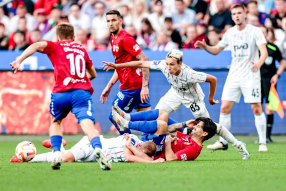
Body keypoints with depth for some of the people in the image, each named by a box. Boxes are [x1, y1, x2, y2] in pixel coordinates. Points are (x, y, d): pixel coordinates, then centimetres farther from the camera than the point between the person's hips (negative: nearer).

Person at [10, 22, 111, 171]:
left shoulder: (55, 47, 16)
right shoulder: (82, 49, 26)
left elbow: (37, 45, -6)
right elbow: (93, 74, 37)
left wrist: (19, 60, -13)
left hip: (61, 92, -1)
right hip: (82, 92, 1)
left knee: (55, 122, 25)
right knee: (88, 125, -14)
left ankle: (57, 154, 8)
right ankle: (98, 149, -43)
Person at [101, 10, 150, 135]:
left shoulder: (125, 38, -13)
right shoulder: (113, 39, 16)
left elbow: (144, 60, -19)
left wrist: (145, 86, -24)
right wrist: (109, 86, 21)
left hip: (131, 86, -9)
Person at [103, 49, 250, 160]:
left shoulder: (188, 74, -41)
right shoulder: (163, 65, -29)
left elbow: (213, 79, -30)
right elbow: (141, 63, -19)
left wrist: (211, 98, -15)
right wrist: (117, 66, -20)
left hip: (192, 98, -4)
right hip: (175, 93, 5)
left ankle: (238, 145, 12)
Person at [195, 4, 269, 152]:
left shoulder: (255, 31, -7)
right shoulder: (230, 33, 8)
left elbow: (264, 52, -17)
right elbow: (217, 50, 18)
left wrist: (259, 63, -38)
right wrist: (205, 47, -2)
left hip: (251, 76, -5)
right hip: (233, 76, 5)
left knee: (256, 108, -7)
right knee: (224, 108, -1)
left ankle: (262, 143, 1)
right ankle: (222, 142, 8)